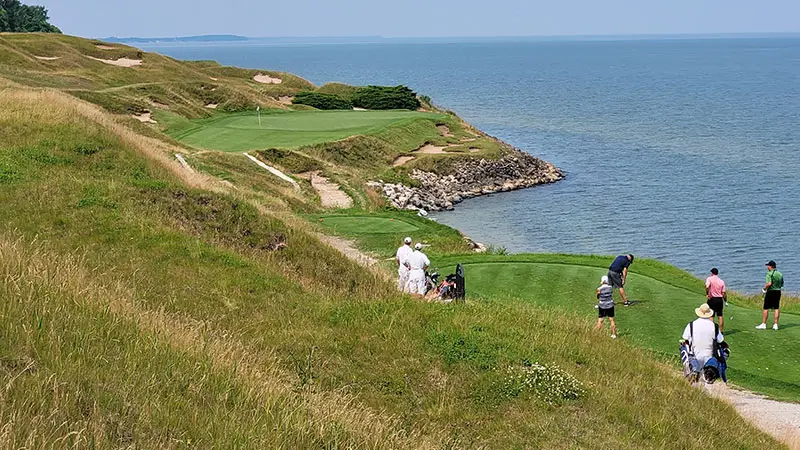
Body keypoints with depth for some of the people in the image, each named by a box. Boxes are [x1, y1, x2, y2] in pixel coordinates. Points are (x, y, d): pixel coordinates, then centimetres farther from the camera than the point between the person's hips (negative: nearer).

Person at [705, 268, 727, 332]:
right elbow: (723, 293, 3)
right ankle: (721, 331, 11)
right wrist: (726, 301, 12)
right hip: (719, 299, 3)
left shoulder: (709, 279, -5)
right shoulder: (721, 281, 4)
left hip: (711, 299, -3)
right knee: (720, 316, 9)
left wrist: (707, 294, -20)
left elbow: (707, 287, -26)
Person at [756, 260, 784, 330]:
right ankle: (775, 324, 5)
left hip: (770, 292, -6)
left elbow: (769, 283, -24)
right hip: (778, 292, 6)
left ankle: (763, 324, 2)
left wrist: (764, 289, -10)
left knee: (766, 308, 0)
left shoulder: (770, 274, -12)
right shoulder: (780, 274, 9)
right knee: (776, 308, 7)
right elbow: (782, 285, 13)